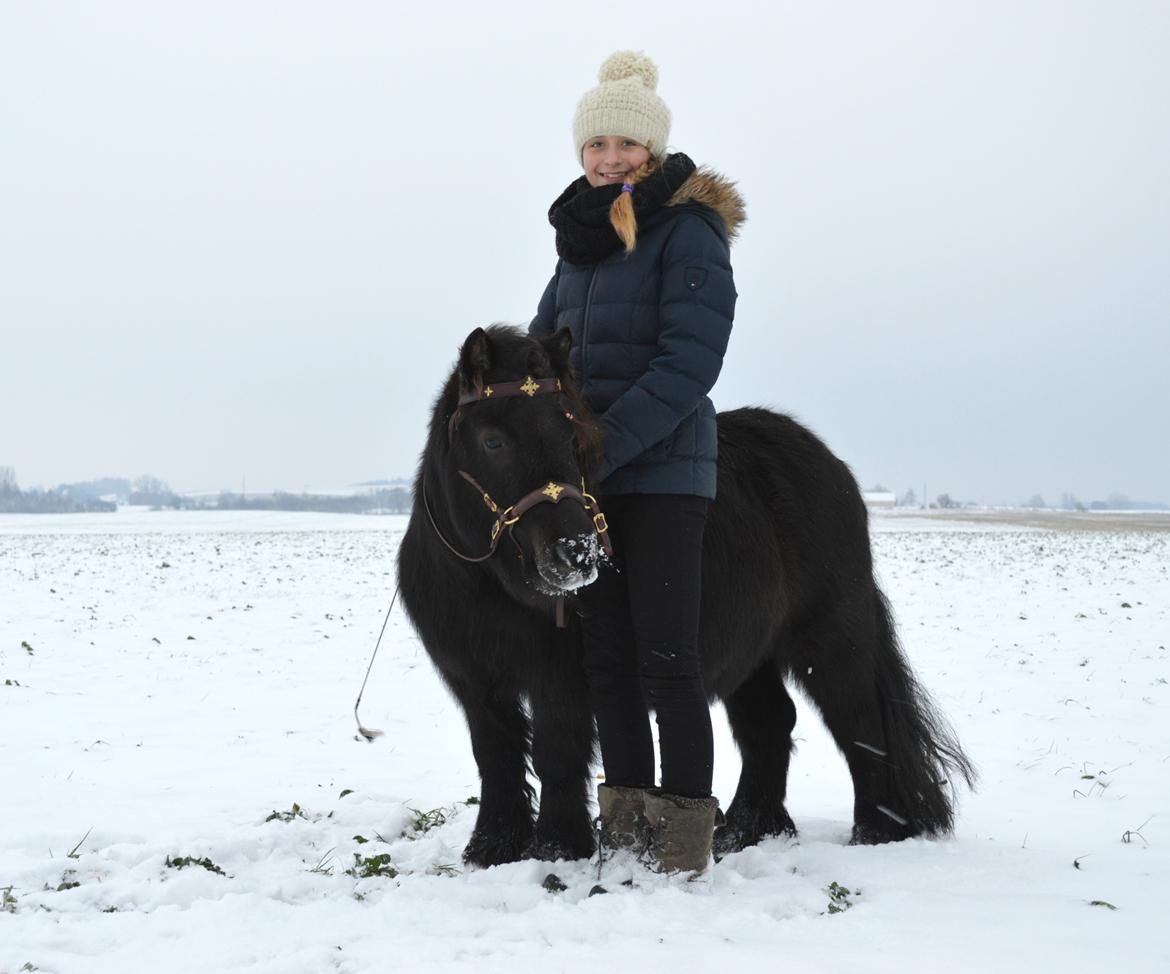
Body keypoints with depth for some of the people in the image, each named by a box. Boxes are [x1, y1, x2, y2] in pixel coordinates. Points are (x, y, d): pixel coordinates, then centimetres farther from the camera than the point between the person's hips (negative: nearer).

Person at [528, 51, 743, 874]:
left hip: (662, 471, -7)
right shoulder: (581, 237, 14)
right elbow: (545, 343, 19)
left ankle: (685, 830, -1)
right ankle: (625, 820, 16)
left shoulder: (688, 229, -8)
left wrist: (602, 445, -22)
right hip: (587, 474, 7)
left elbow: (688, 364, -17)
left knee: (665, 657, -8)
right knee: (607, 653, 9)